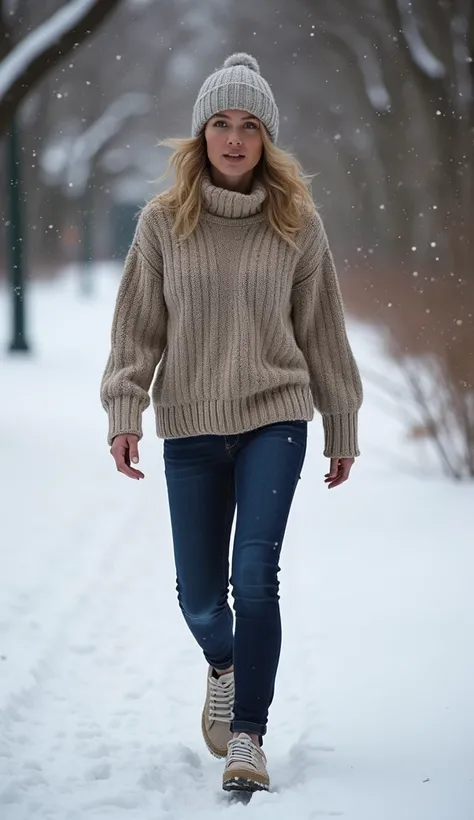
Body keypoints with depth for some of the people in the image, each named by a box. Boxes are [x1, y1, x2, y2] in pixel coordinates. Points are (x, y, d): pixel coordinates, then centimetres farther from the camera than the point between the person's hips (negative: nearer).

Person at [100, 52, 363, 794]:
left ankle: (248, 735, -3)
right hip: (191, 425, 1)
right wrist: (124, 413, -8)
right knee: (199, 593, 4)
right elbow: (138, 326, 3)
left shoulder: (297, 223, 0)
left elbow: (321, 331, 6)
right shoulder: (164, 221, -1)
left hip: (274, 418, -1)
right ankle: (223, 666, 39)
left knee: (256, 576, -13)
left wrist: (342, 428, 9)